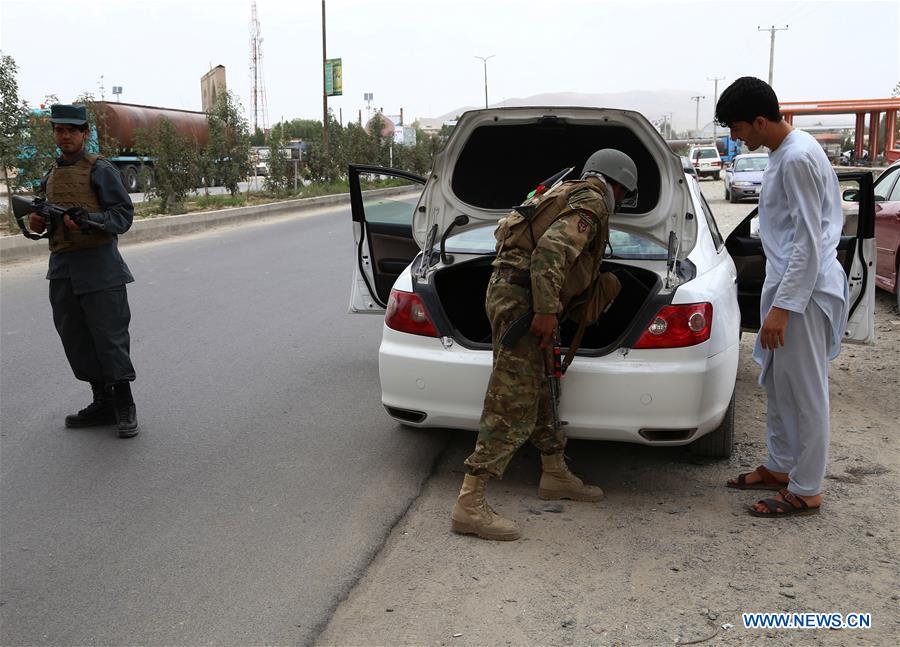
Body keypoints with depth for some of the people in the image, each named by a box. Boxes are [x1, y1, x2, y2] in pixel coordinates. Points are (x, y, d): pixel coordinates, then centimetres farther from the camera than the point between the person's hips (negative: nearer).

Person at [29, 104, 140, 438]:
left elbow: (123, 214, -9)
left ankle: (125, 407, 5)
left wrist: (90, 220, -25)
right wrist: (37, 221, 4)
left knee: (109, 335, -5)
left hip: (98, 265, -7)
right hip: (61, 267, 7)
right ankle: (102, 403, 21)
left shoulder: (100, 170, -3)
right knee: (76, 338, 10)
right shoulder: (50, 177, 17)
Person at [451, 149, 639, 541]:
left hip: (508, 290, 11)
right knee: (513, 408, -13)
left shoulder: (567, 194, 25)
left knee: (537, 393, 20)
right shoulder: (592, 202, -6)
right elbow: (552, 249, -21)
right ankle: (469, 506, -14)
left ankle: (556, 476, 36)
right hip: (520, 298, -11)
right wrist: (547, 310, -25)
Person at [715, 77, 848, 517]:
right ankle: (780, 466, 32)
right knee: (778, 385, 18)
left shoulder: (797, 159, -20)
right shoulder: (785, 152, 11)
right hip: (787, 283, 10)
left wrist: (783, 306, -24)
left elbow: (808, 242, -23)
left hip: (804, 291, -10)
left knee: (804, 392, -1)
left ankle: (805, 491, 10)